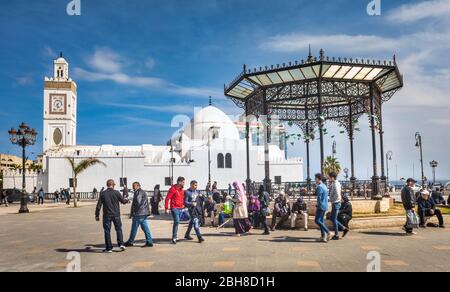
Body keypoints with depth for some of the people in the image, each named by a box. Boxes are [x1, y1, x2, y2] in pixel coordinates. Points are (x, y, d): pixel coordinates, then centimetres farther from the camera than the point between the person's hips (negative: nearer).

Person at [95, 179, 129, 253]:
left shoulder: (103, 194, -3)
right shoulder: (116, 193, -5)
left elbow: (99, 205, -2)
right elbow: (123, 201, 5)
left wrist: (97, 215, 5)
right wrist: (127, 200, 29)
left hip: (107, 215, 0)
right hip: (116, 214, 0)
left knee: (107, 231, 6)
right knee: (119, 229, 14)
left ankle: (109, 248, 8)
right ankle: (121, 244, 3)